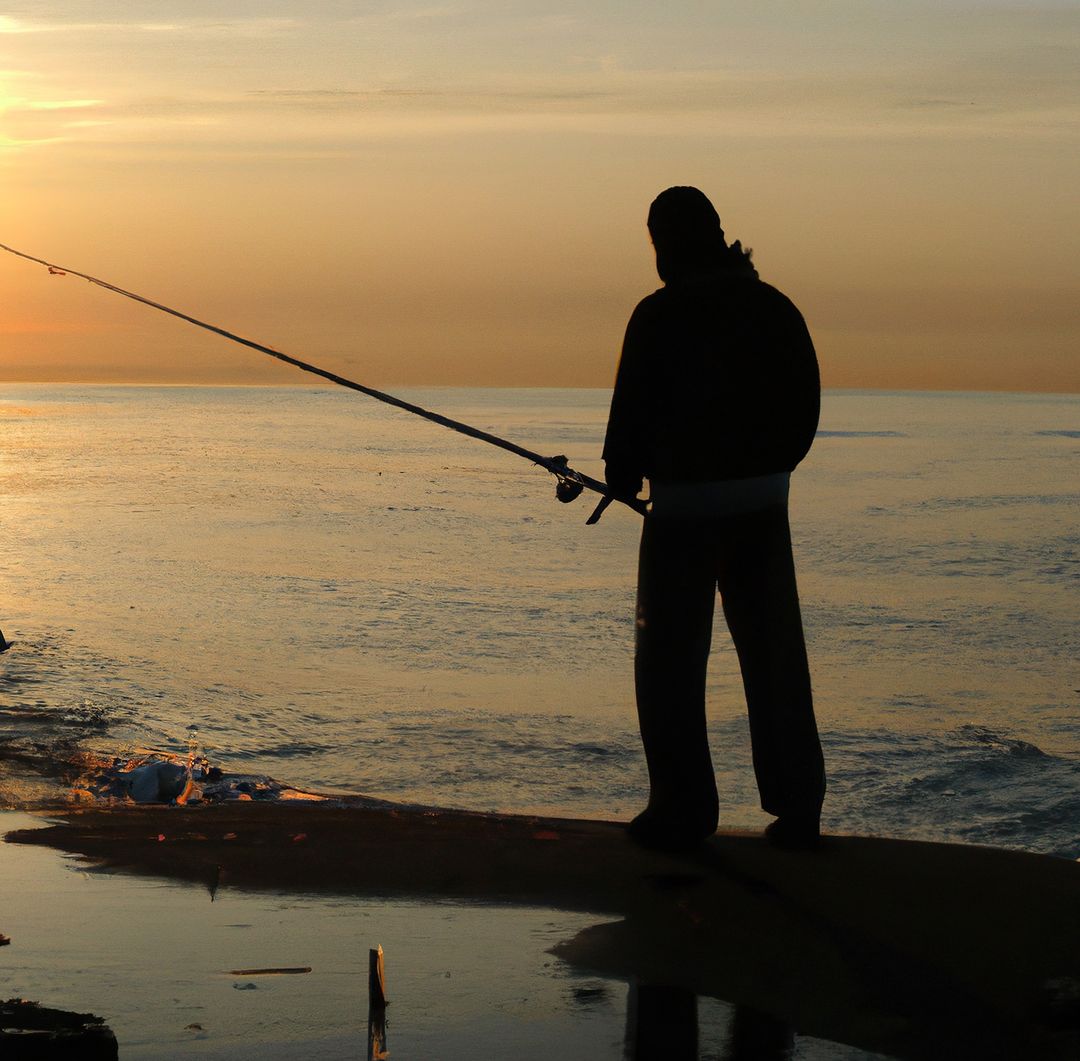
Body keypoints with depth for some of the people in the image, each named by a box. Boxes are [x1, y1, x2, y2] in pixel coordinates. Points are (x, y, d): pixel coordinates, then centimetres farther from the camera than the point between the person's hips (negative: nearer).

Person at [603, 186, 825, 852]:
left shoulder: (661, 314, -11)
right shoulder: (775, 308, 5)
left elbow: (635, 407, -8)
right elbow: (806, 403, 9)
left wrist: (623, 475, 10)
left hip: (687, 500, -5)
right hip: (764, 500, 5)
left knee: (670, 660, 5)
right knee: (775, 658, 10)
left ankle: (682, 811, 3)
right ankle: (798, 809, 10)